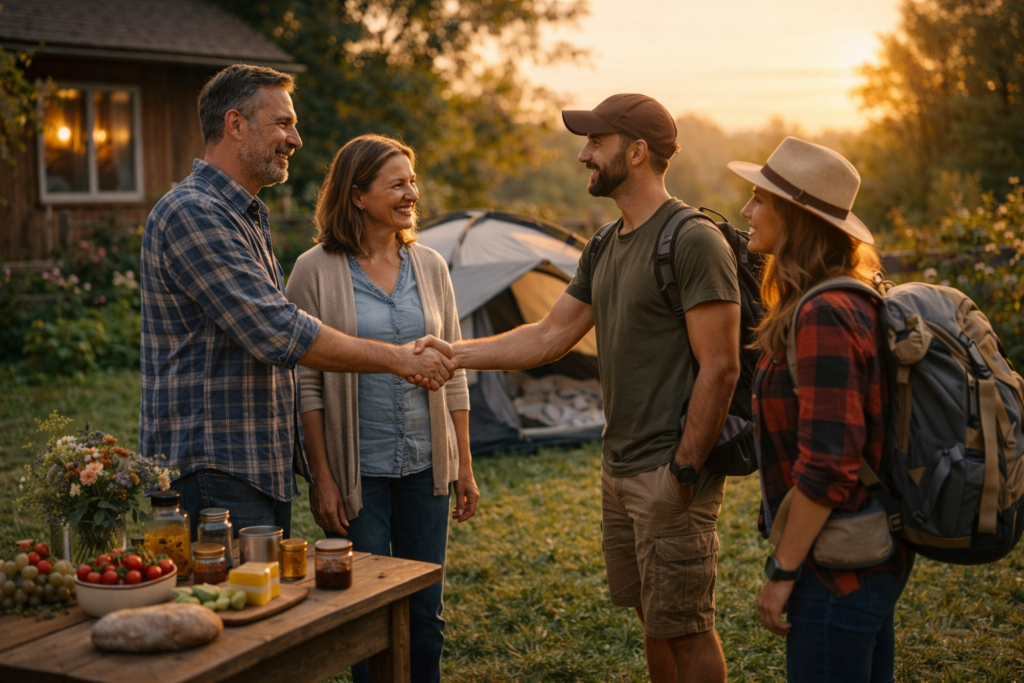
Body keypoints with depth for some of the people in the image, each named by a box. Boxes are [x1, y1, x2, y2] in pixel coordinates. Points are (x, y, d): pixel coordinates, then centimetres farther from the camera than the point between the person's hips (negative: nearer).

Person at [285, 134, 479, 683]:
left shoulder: (430, 266, 5)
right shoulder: (317, 271, -8)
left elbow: (452, 373, 9)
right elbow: (306, 383, -7)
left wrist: (464, 465, 9)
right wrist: (321, 478, -10)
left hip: (425, 467, 4)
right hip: (359, 471, -4)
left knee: (424, 612, 12)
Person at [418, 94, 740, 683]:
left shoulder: (694, 241, -15)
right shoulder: (606, 248, 14)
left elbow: (720, 368, -19)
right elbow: (550, 336, 14)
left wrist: (685, 470, -20)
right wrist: (453, 354, 7)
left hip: (670, 472, -9)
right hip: (619, 468, 9)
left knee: (685, 628, 0)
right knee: (653, 618, 17)